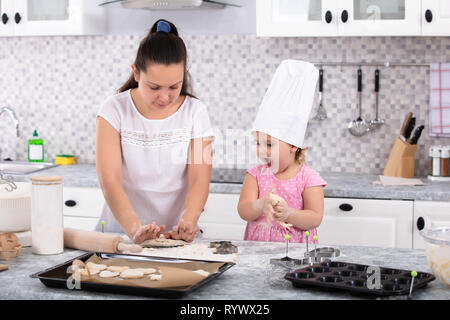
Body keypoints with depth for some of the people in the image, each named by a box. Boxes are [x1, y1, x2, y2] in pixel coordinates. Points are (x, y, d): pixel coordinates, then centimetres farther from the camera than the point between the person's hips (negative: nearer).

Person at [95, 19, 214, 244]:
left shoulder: (195, 112, 1)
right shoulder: (115, 110, -3)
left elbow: (199, 181, -6)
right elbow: (109, 181, -12)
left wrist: (185, 225, -25)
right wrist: (135, 229, -28)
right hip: (121, 231, 0)